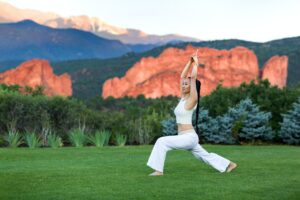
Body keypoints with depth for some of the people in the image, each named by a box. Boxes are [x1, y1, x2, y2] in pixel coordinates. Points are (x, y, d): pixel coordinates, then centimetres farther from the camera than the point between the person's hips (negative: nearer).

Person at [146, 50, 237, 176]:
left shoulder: (192, 99, -10)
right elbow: (183, 76, 13)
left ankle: (158, 170, -15)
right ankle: (229, 164, 29)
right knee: (205, 156, 18)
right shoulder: (183, 97, 11)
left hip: (189, 137, -9)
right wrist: (190, 61, 13)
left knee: (162, 142, -18)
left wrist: (196, 63, -6)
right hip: (186, 137, 9)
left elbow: (193, 77, -16)